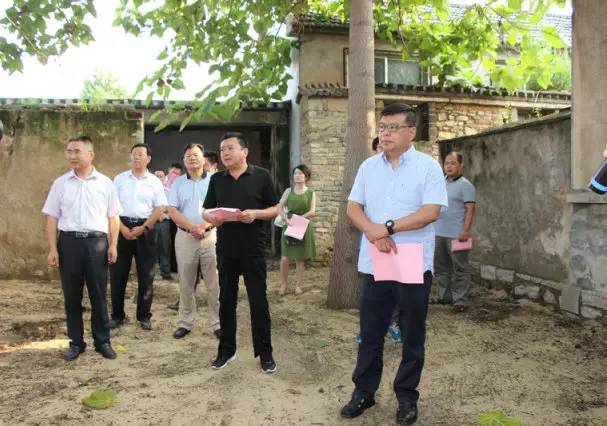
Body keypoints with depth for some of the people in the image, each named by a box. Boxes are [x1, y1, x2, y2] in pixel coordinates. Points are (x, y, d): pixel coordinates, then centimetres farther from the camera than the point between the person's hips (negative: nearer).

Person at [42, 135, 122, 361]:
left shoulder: (105, 183, 3)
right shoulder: (60, 183, 5)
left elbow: (113, 217, 5)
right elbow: (52, 218, 6)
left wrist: (113, 245, -1)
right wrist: (52, 249, -1)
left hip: (97, 242, -1)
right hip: (69, 242, 1)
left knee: (98, 295, 5)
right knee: (71, 296, 8)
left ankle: (102, 341, 16)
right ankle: (76, 342, 20)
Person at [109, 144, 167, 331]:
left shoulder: (154, 181, 4)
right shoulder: (120, 179, 6)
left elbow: (160, 208, -1)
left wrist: (143, 228, -10)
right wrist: (123, 228, -10)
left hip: (145, 228, -1)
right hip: (122, 227, 1)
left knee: (146, 275, 3)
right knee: (117, 273, 3)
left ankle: (144, 316, 14)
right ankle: (117, 315, 15)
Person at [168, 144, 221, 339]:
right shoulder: (178, 183, 9)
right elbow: (172, 211, 0)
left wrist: (204, 226, -17)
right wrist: (192, 227, -13)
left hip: (210, 236, -2)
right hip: (185, 237, 2)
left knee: (215, 283, -2)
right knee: (186, 284, 7)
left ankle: (218, 323, 6)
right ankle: (185, 323, 17)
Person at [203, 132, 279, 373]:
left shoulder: (261, 176, -1)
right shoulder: (217, 179, 10)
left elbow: (276, 209, 0)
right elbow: (206, 209, 14)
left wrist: (256, 213, -19)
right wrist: (210, 216, -10)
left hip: (253, 248, -3)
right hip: (225, 249, 4)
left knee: (258, 301, 1)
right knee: (226, 300, 11)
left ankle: (264, 352, 13)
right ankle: (227, 349, 24)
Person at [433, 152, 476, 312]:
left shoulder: (465, 185, -6)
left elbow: (470, 209, -12)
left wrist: (465, 230, -20)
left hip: (456, 235, -7)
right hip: (438, 233, 7)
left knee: (460, 269, 0)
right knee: (440, 267, 14)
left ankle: (460, 300, 6)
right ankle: (443, 296, 26)